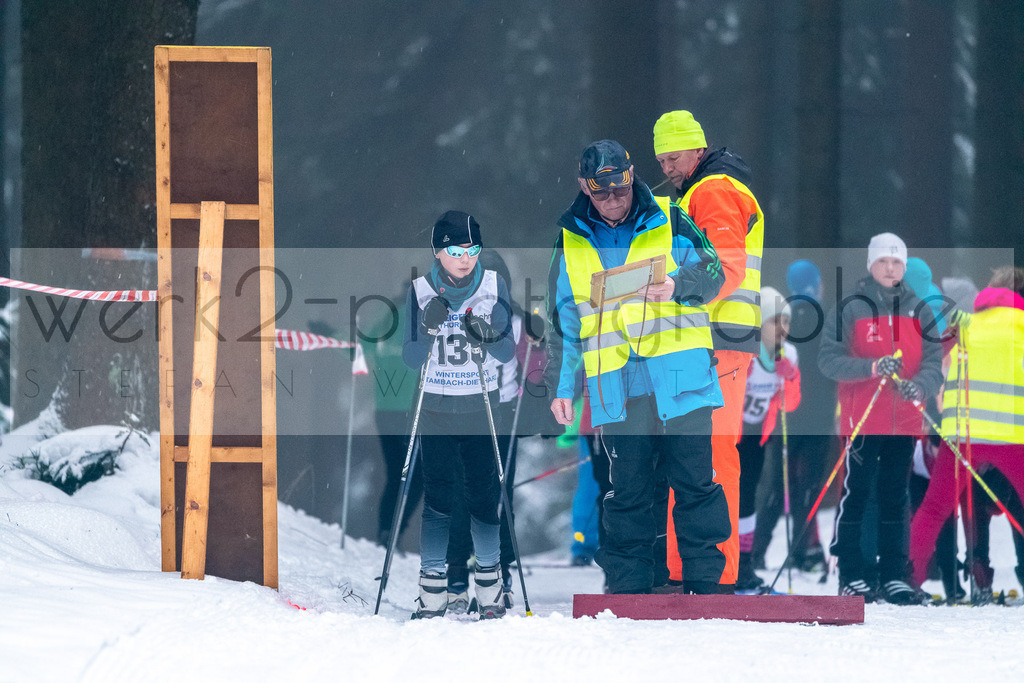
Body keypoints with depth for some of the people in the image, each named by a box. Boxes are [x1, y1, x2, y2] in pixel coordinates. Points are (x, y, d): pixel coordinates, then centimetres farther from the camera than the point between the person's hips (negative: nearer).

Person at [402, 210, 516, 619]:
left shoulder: (494, 286, -1)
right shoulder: (421, 291, -2)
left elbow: (508, 353, 1)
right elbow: (411, 359, -3)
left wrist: (489, 338, -21)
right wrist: (429, 328, -21)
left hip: (481, 409, 1)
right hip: (436, 411, -1)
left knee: (484, 494, -1)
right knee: (438, 497, -4)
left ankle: (489, 585, 13)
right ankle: (433, 591, 1)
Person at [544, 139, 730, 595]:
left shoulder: (670, 223, 6)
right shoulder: (571, 242, 13)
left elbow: (712, 274, 0)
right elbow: (563, 322, 18)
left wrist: (677, 286, -21)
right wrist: (561, 386, 14)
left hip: (681, 375, -1)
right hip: (616, 385, 1)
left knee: (695, 480, -2)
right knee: (627, 488, 1)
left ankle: (703, 581, 4)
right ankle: (627, 586, 6)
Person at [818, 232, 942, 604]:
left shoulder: (919, 310, 10)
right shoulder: (849, 309, -1)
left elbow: (934, 362, 4)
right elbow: (828, 359, -8)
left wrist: (920, 384, -18)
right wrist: (871, 367, -22)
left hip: (904, 420, 4)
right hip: (861, 420, -4)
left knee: (896, 500, 8)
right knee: (854, 496, -4)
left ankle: (894, 577, 12)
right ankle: (850, 577, 1)